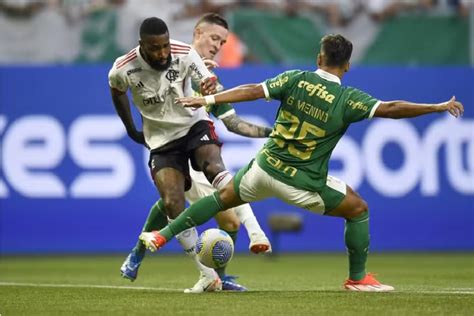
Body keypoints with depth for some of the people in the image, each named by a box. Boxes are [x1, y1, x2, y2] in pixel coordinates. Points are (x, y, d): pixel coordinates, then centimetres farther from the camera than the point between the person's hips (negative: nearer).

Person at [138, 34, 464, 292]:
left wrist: (208, 99, -5)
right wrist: (440, 107, -10)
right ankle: (358, 278, 18)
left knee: (224, 198, 25)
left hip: (265, 167, 3)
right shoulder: (348, 99, -12)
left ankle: (164, 235, 23)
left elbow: (253, 90, -9)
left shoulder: (296, 79, -5)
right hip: (303, 185, -3)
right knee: (358, 209, 16)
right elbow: (391, 109, -18)